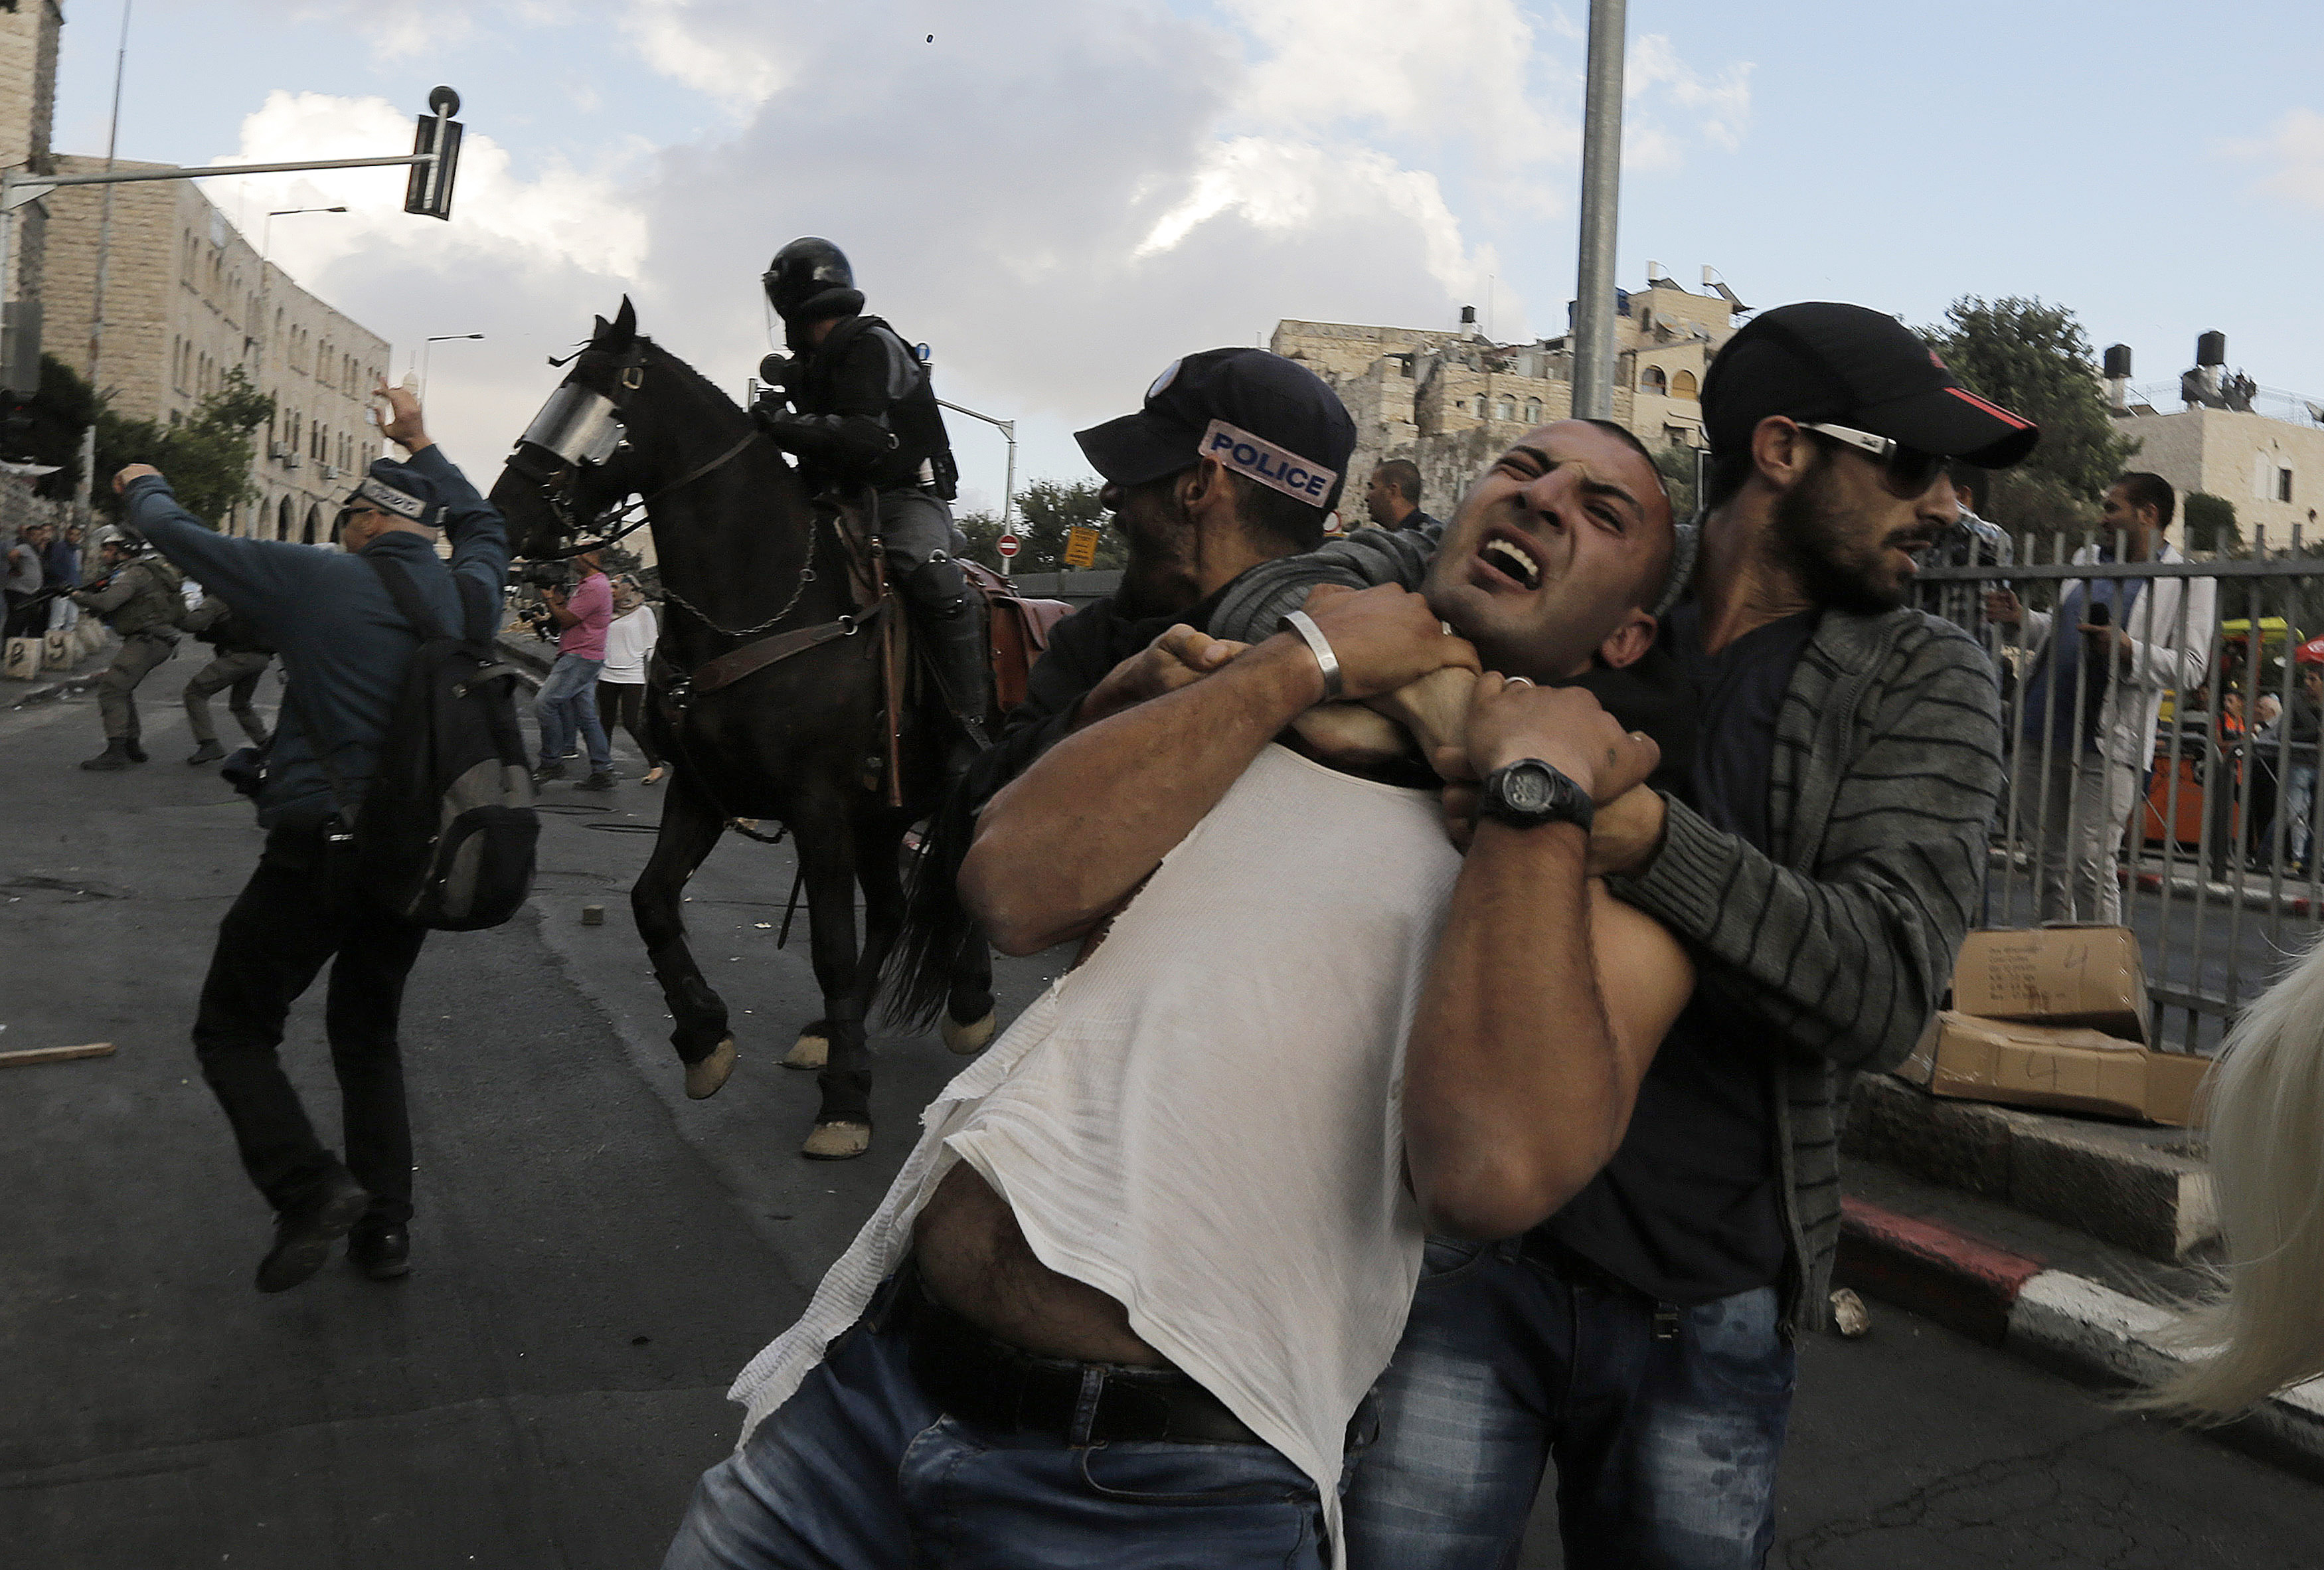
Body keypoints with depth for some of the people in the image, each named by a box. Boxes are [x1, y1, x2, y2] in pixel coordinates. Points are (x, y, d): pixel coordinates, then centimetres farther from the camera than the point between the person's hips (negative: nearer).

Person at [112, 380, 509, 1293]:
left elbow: (186, 540, 4)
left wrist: (144, 489, 25)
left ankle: (309, 1189, -8)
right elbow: (484, 526, 28)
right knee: (368, 1037, 20)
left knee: (232, 1028, 10)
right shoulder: (466, 596, 4)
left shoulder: (321, 581, -9)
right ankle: (384, 1226, 17)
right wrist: (419, 443, 34)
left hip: (317, 853, -5)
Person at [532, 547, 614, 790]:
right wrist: (556, 593, 13)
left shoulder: (595, 587, -15)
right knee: (586, 715, 9)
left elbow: (567, 620, -15)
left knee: (544, 701, -14)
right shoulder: (587, 585, 21)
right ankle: (603, 772, 9)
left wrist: (550, 599, 0)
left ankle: (552, 762, -8)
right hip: (581, 659, 11)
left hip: (581, 658, -11)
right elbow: (570, 613, 23)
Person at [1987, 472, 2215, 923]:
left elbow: (2192, 668, -7)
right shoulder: (2086, 560, 18)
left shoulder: (2191, 581, 1)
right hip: (2043, 731, 6)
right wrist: (2019, 620, 11)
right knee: (2052, 862, 10)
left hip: (2109, 745, -6)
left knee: (2091, 866, -10)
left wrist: (2130, 652, -20)